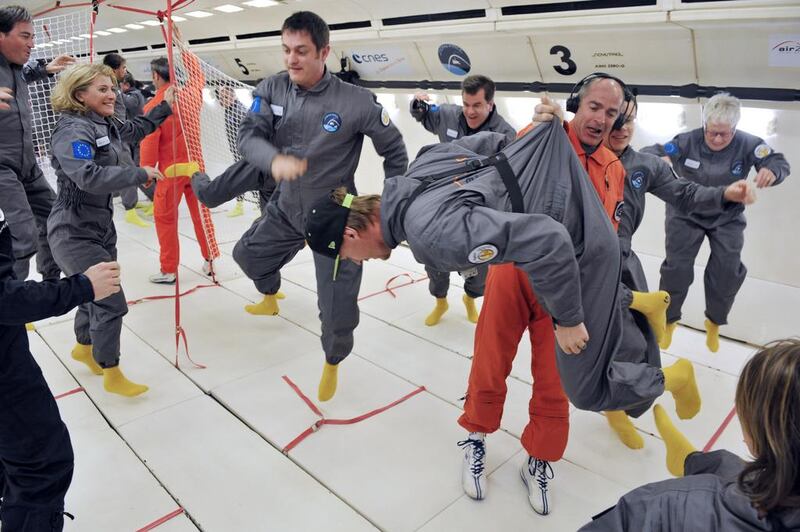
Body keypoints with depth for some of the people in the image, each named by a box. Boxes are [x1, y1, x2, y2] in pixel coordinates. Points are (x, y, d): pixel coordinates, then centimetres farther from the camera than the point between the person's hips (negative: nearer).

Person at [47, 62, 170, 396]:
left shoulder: (106, 125, 6)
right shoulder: (73, 130, -21)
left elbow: (136, 130, 28)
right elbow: (88, 177, -36)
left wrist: (164, 108, 27)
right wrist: (140, 174, -28)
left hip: (101, 225, 9)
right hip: (74, 232, -9)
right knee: (110, 302, -7)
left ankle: (84, 347, 48)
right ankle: (112, 375, 11)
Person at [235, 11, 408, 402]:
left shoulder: (357, 102, -20)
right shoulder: (272, 90, -8)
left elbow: (394, 150, -8)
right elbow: (249, 135, -16)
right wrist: (275, 160, -39)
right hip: (286, 208, 5)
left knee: (337, 311, -3)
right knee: (247, 255, 25)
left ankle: (332, 363, 31)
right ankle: (270, 297, 61)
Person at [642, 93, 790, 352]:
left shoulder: (747, 144, -17)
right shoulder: (687, 141, -20)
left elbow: (780, 162, -12)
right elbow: (650, 153, -20)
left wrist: (771, 171, -38)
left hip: (727, 218, 1)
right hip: (686, 215, -1)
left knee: (727, 271, 2)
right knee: (677, 268, 3)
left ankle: (714, 323, 29)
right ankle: (668, 320, 27)